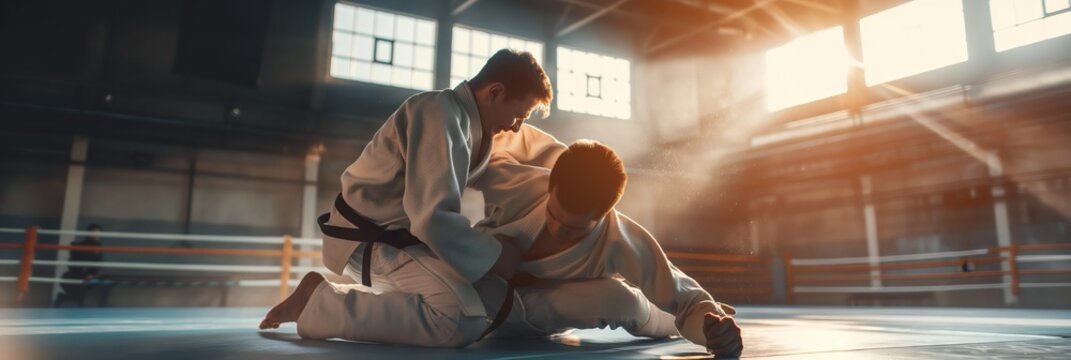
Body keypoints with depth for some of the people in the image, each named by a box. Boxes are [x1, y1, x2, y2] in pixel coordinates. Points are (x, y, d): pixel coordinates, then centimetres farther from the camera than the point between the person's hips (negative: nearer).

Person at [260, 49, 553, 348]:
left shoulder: (468, 119, 7)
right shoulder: (441, 115, -22)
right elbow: (433, 218, -29)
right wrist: (495, 255, -19)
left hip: (392, 231, 10)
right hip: (371, 240, -10)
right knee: (465, 320, -28)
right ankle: (319, 302, -12)